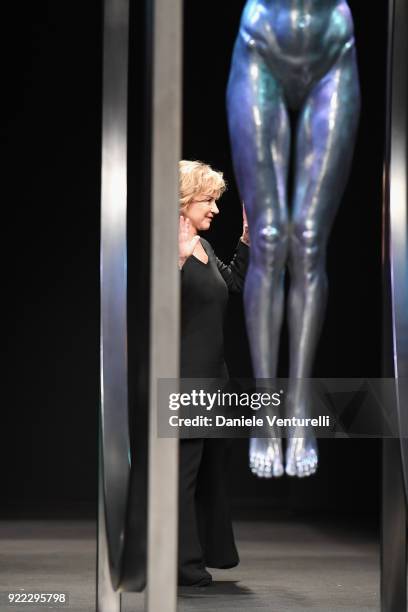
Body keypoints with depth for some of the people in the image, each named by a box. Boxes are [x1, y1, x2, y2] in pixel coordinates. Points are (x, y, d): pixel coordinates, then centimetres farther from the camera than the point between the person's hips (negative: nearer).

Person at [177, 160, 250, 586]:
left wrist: (246, 239, 15)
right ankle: (183, 564, 1)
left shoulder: (203, 247, 12)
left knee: (212, 466, 17)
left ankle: (210, 550, 28)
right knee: (182, 468, -4)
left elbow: (234, 284, 24)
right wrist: (178, 260, -38)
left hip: (211, 374, 10)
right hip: (184, 377, -10)